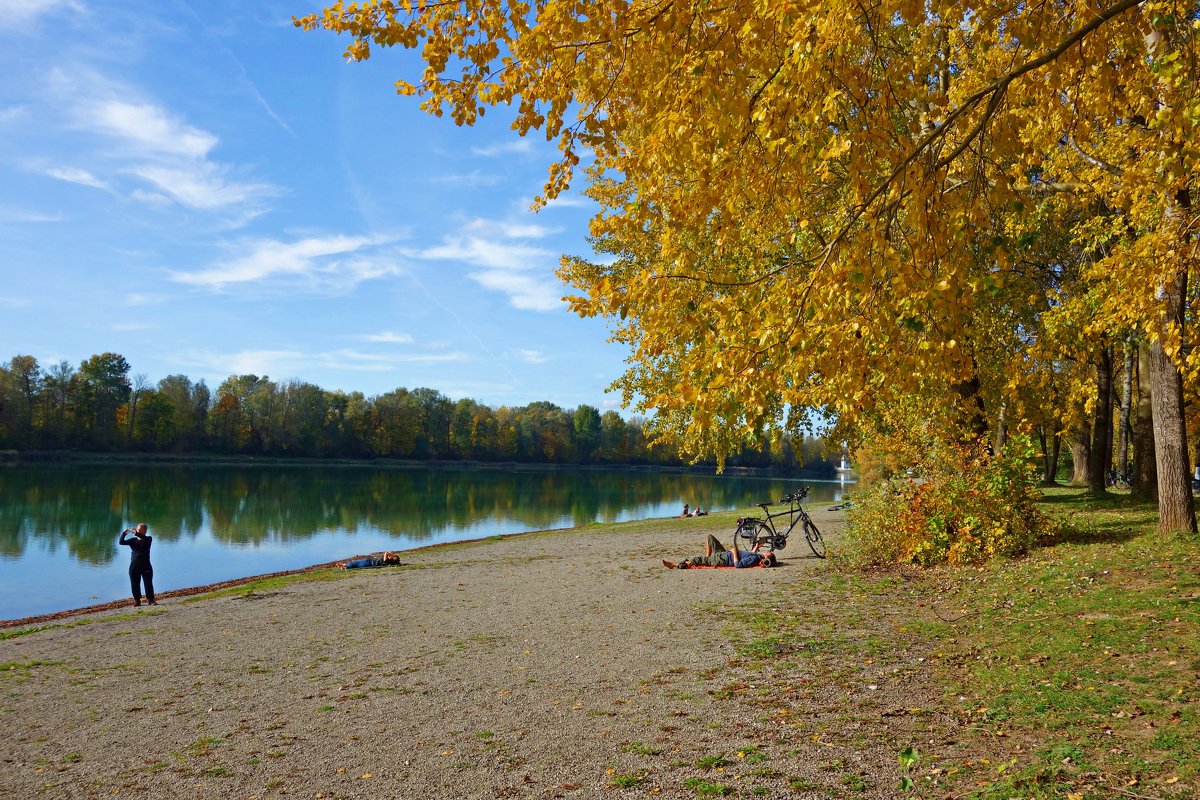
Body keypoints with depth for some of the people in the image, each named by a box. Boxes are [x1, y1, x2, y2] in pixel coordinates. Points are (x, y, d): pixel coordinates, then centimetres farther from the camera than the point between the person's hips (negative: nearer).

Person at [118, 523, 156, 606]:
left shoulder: (148, 539, 2)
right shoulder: (133, 540, 9)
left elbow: (146, 539, -23)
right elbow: (121, 542, -3)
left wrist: (136, 533, -36)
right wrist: (124, 534, -19)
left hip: (146, 566, -2)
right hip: (134, 566, 2)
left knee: (148, 583, -1)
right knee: (135, 584, 3)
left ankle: (150, 599, 9)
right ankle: (137, 600, 13)